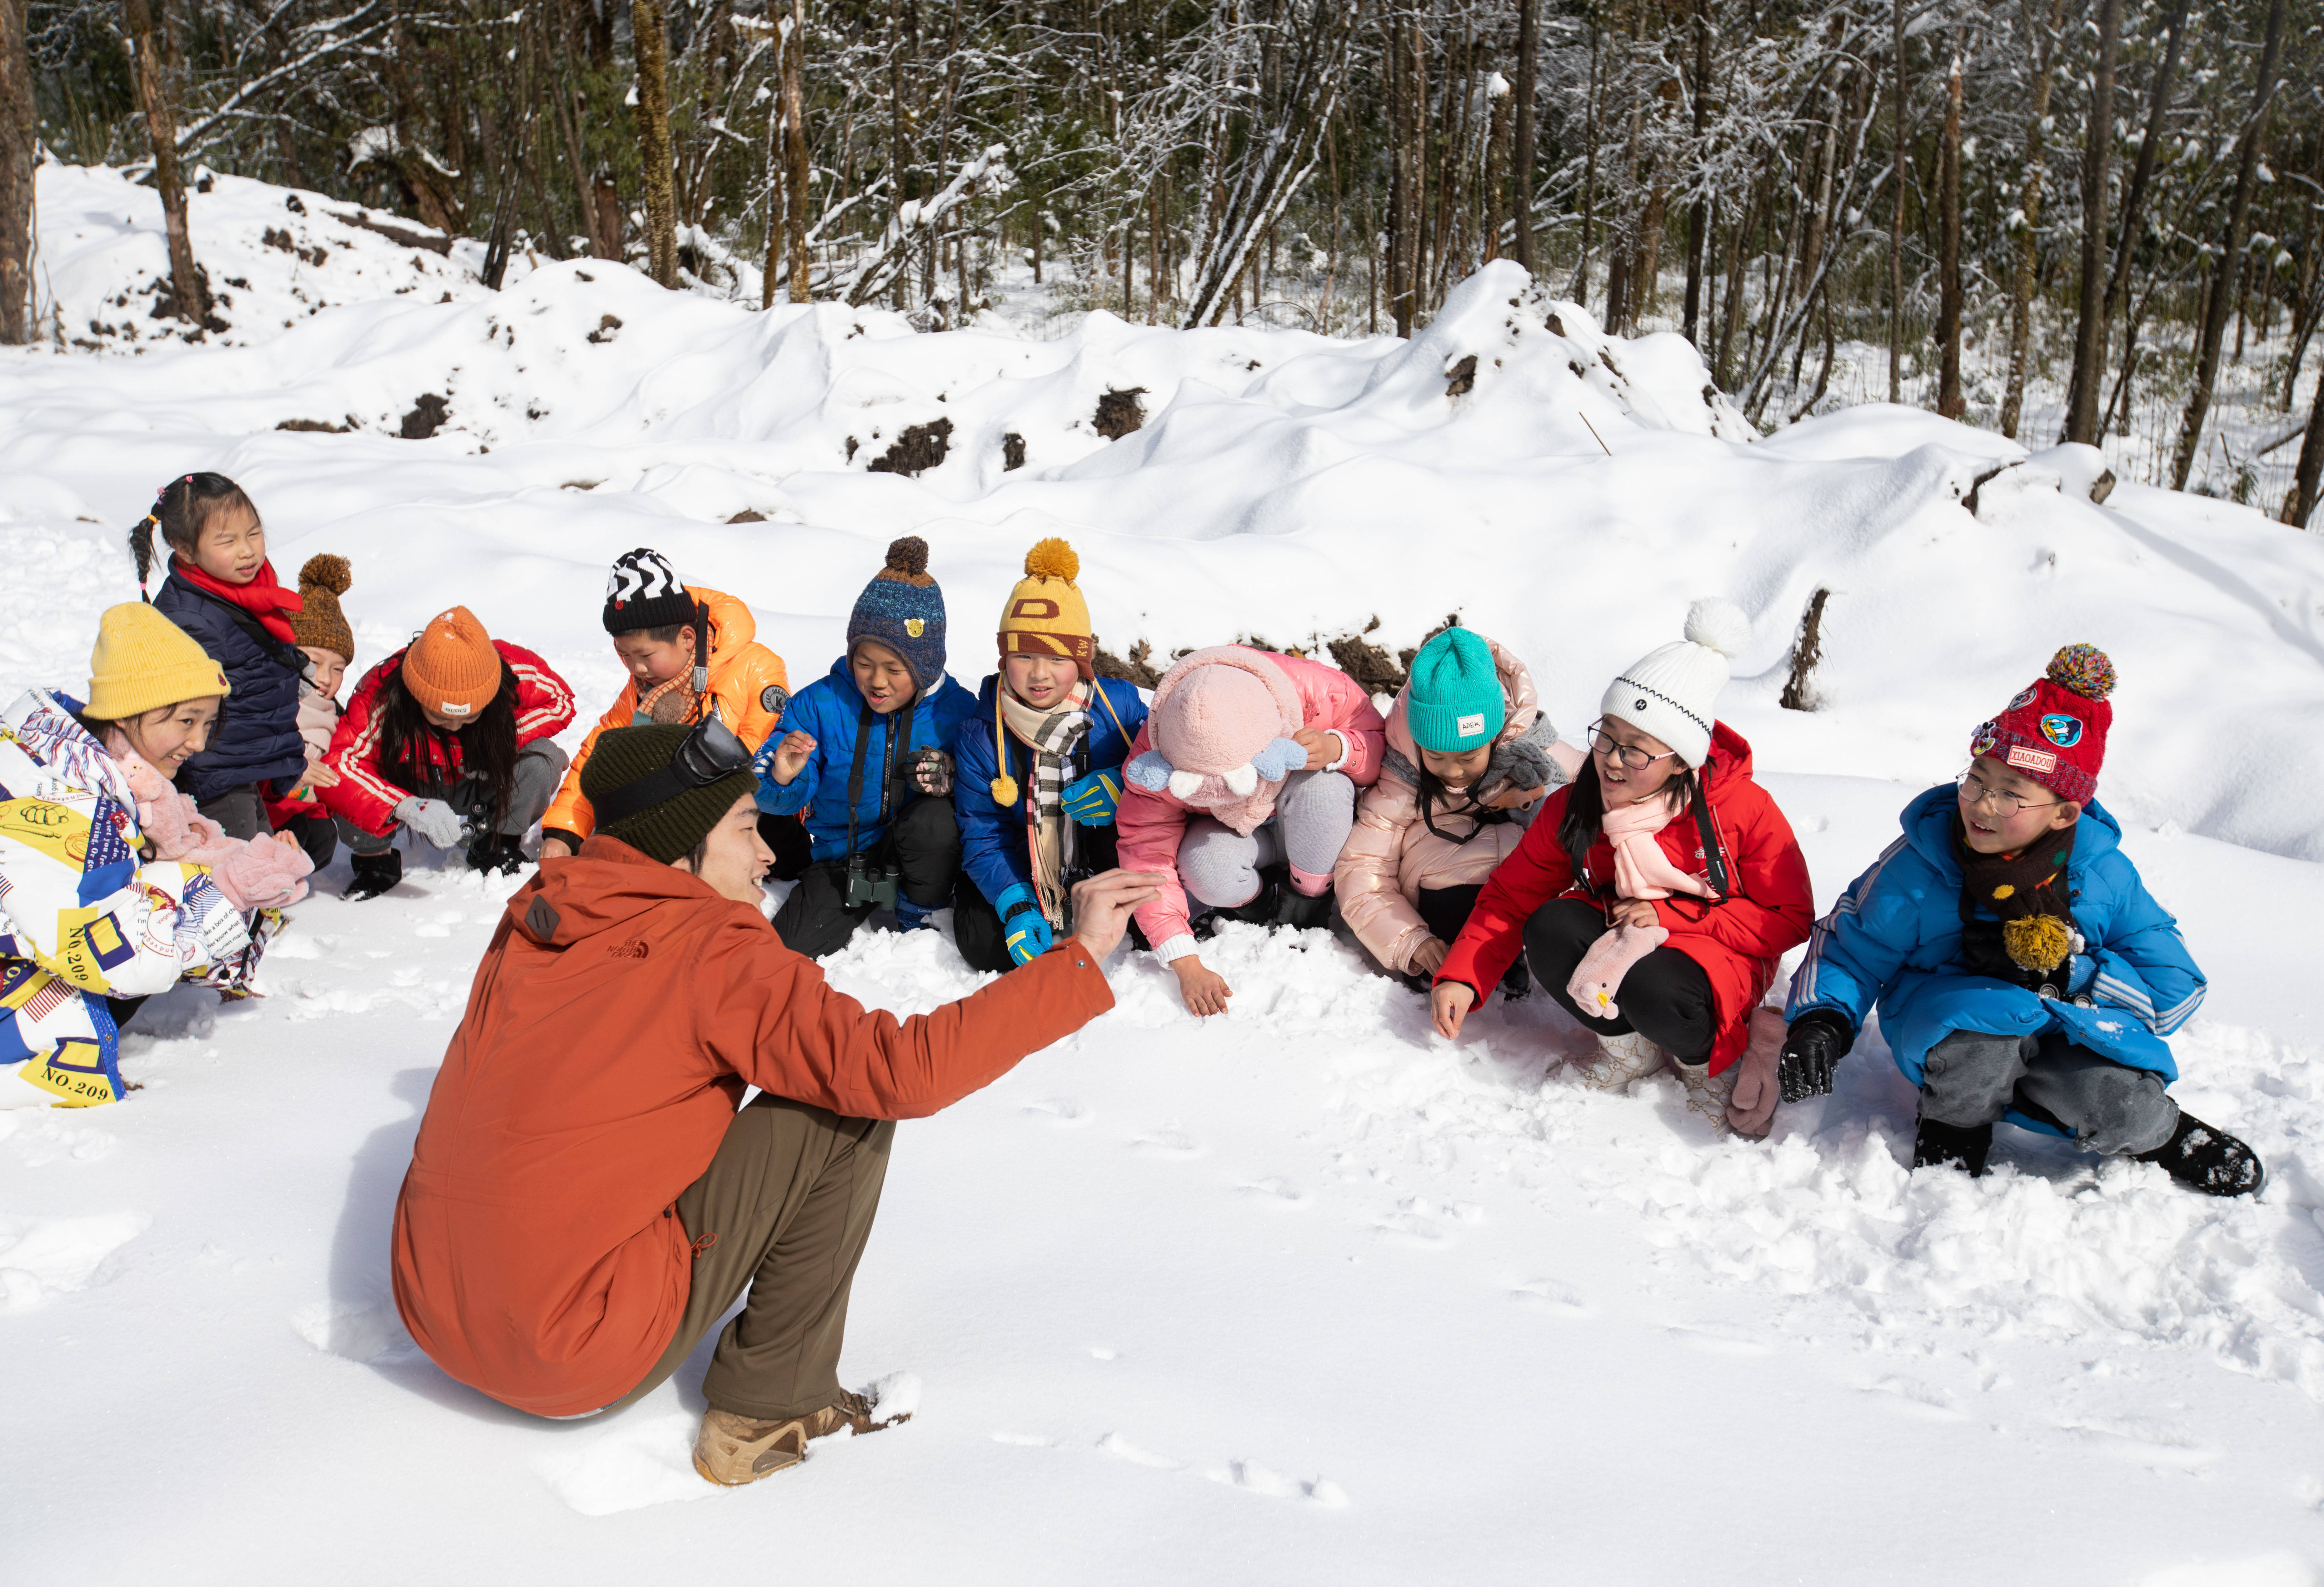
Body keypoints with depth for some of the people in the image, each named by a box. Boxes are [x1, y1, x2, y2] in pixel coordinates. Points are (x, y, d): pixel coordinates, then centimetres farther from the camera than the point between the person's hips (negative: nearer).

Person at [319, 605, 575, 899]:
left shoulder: (515, 673, -30)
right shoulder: (381, 695, -34)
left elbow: (560, 700, -10)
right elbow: (334, 765, -41)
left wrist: (505, 742, -26)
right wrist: (405, 806, -55)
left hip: (480, 793, 1)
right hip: (409, 793, -1)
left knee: (544, 759, -28)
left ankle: (496, 846, 0)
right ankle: (375, 860, 1)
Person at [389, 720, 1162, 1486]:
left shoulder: (533, 919, 6)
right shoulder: (712, 957, -14)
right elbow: (904, 1069, -21)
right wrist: (1080, 958, -15)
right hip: (580, 1363, -8)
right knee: (849, 1114, -4)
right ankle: (766, 1411, 4)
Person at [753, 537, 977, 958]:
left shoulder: (957, 710, -11)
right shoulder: (819, 703, -9)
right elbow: (773, 799, -6)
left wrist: (951, 780, -27)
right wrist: (782, 780, -31)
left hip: (918, 854, -1)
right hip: (843, 855, 1)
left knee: (933, 818, -36)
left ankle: (922, 918, -6)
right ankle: (864, 906, 13)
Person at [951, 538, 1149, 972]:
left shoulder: (1118, 705, -11)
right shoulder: (980, 734, -11)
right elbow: (983, 837, -10)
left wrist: (1124, 788, -25)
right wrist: (1016, 907, -26)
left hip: (1104, 861, 0)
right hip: (1021, 873, 1)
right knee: (984, 944, -22)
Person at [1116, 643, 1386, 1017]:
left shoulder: (1319, 695, -35)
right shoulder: (1155, 763, -31)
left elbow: (1381, 746, -17)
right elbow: (1147, 854, -27)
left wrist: (1337, 749, -42)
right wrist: (1186, 965, -33)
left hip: (1318, 830, 0)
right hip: (1228, 831, 0)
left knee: (1323, 786, -35)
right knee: (1205, 871, -34)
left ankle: (1309, 898, -10)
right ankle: (1260, 899, 1)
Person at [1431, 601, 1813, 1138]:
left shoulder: (1744, 809, -19)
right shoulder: (1575, 805, -9)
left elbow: (1790, 919, -13)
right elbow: (1511, 896, -4)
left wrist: (1670, 916, -21)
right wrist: (1462, 976, -18)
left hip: (1717, 956, -4)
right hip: (1615, 942, 4)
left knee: (1651, 990, -37)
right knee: (1550, 931, -27)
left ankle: (1710, 1058, 0)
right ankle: (1629, 1046, 0)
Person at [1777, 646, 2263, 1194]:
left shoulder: (2105, 875, -11)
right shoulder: (1917, 865, -15)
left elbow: (2176, 988, -7)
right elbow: (1849, 949, -4)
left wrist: (2064, 971, -21)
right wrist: (1820, 1020, -25)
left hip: (2064, 1024, 1)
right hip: (1939, 1020, -1)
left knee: (2113, 1104, -30)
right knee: (1979, 1029, -37)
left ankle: (2162, 1134, 8)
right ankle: (1953, 1123, -5)